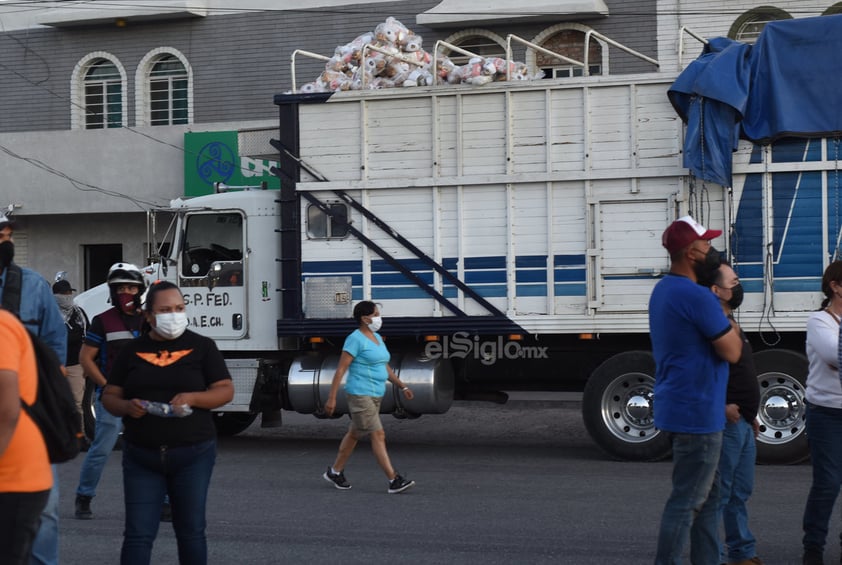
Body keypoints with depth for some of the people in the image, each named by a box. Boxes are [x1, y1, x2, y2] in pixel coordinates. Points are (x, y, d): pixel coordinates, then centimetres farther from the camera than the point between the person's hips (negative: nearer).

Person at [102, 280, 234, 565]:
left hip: (193, 453, -1)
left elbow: (225, 391, 0)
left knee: (190, 531, 8)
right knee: (138, 534, -1)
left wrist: (193, 398, -18)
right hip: (140, 456, 1)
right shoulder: (132, 351, 7)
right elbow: (109, 396, 9)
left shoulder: (201, 346, 3)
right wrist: (127, 407, -14)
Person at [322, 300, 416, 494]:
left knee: (354, 434, 17)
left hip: (375, 396, 9)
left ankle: (334, 471, 29)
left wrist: (402, 387, 13)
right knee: (378, 436, -12)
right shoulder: (355, 339, -13)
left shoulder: (377, 338, 14)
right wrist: (332, 398, -18)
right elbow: (341, 369, -15)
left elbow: (385, 367, 21)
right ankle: (394, 481, -13)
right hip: (360, 396, -9)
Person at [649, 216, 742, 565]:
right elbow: (732, 352, -15)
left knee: (707, 495, 17)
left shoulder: (663, 290, 11)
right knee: (686, 501, -5)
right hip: (696, 414, -10)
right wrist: (724, 312, -2)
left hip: (678, 408, 10)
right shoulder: (697, 297, -21)